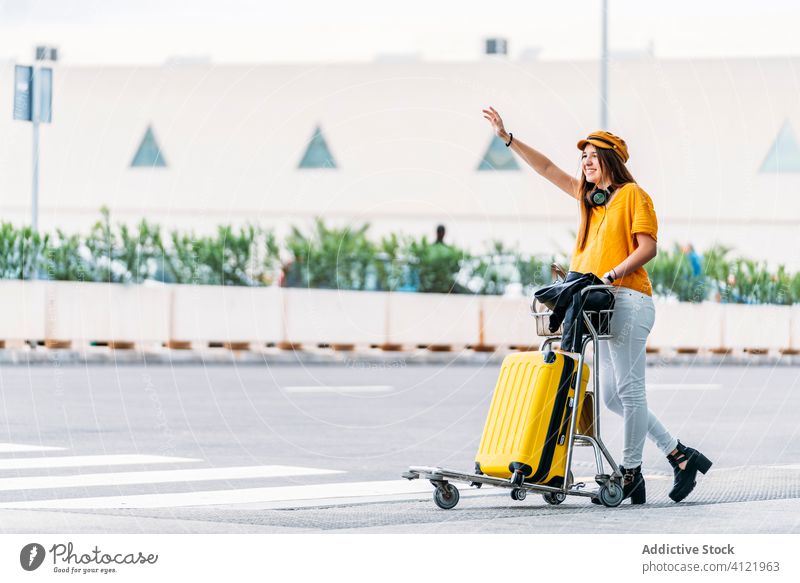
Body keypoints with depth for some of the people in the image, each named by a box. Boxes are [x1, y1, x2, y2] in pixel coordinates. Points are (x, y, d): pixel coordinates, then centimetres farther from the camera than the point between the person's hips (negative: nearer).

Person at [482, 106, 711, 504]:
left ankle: (631, 473, -7)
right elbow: (547, 169, 24)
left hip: (628, 300, -9)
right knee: (613, 396, 6)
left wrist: (611, 275, -20)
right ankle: (680, 456, 10)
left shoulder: (633, 194, -2)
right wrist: (507, 138, 20)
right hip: (599, 306, 9)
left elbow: (647, 248, -10)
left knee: (628, 390, -9)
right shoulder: (589, 196, 20)